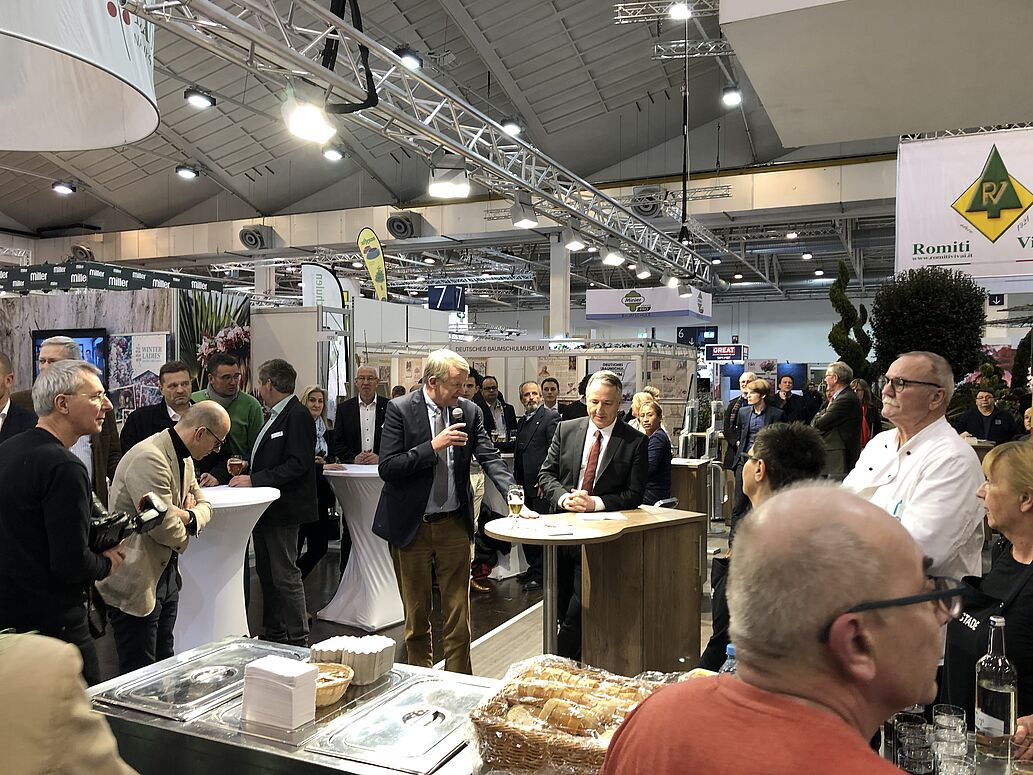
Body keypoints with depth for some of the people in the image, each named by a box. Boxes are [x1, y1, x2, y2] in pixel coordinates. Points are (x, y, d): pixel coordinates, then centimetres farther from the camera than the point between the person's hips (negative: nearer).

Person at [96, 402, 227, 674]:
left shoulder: (183, 458, 7)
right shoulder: (149, 458, -25)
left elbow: (204, 505, 15)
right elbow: (165, 526, -28)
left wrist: (188, 516, -9)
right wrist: (183, 537, -4)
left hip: (166, 575, 10)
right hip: (136, 583, -10)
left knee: (164, 666, 19)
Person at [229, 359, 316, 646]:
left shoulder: (298, 416, -16)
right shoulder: (274, 416, 16)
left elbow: (297, 465, -24)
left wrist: (254, 480, -23)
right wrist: (246, 468, 8)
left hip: (283, 510, -10)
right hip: (265, 508, 10)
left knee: (285, 575, -4)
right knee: (266, 574, 16)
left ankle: (298, 641, 6)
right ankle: (272, 634, 28)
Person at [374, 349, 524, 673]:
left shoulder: (469, 411, 0)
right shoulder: (400, 409, -10)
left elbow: (490, 458, -4)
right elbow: (387, 468, -15)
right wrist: (433, 446, -23)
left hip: (454, 524, 2)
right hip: (411, 526, -2)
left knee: (458, 612, 8)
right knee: (416, 612, 13)